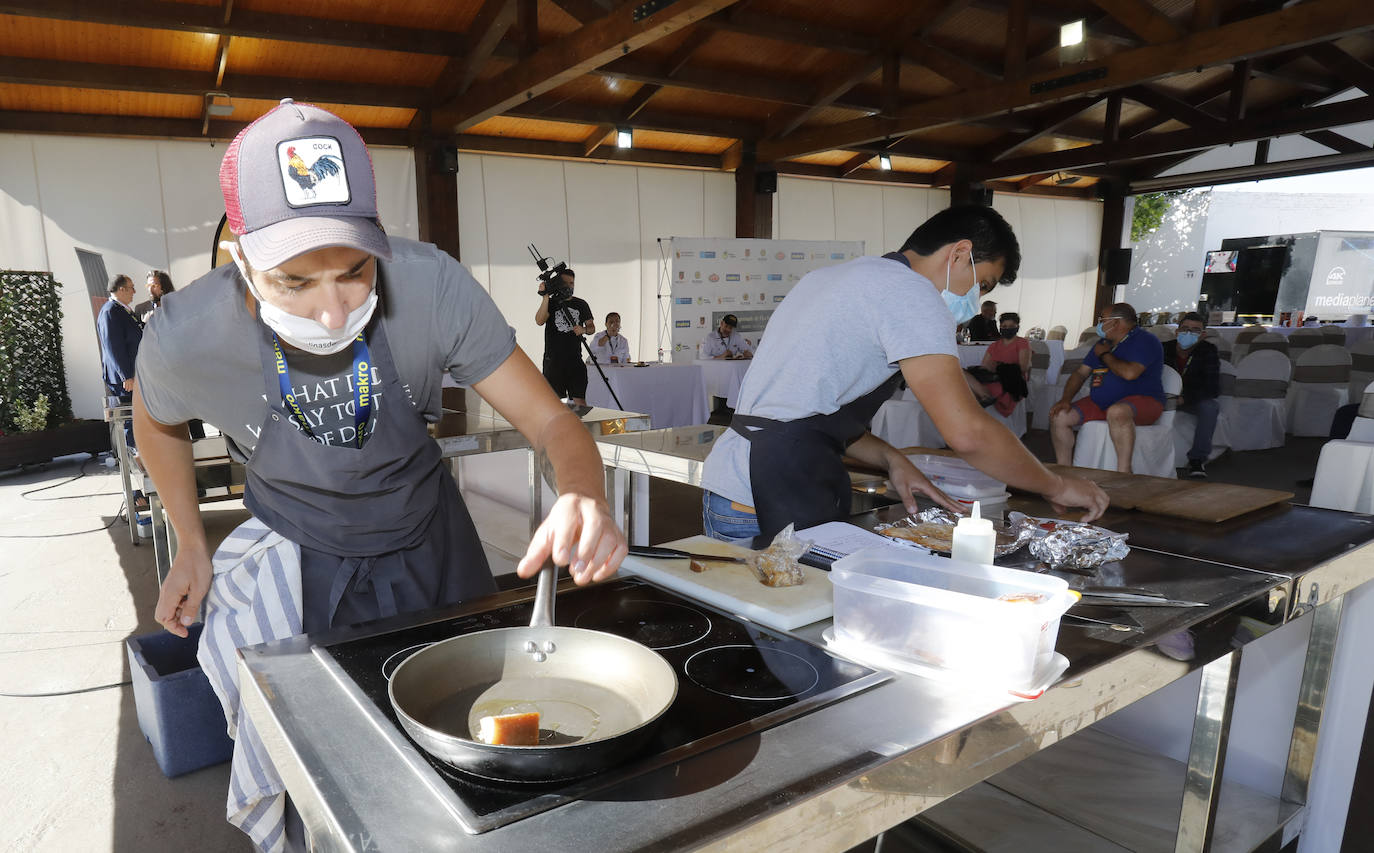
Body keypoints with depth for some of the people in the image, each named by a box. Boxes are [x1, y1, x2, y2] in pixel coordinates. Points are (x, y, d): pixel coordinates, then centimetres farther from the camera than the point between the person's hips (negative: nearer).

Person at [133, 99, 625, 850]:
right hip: (298, 564, 0)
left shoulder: (432, 287, -29)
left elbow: (550, 422, -25)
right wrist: (190, 548, 3)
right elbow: (157, 420, 1)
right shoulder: (185, 338, -25)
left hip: (427, 546, 1)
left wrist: (584, 499, -46)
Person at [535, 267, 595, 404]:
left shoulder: (581, 304, 11)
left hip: (575, 360, 2)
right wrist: (545, 297, -22)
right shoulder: (551, 303, 3)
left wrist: (584, 330, -9)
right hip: (553, 360, -1)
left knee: (580, 400, -4)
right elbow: (539, 321, -14)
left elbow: (592, 327, 14)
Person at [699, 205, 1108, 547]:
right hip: (774, 513, -10)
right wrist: (1057, 486, -1)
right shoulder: (909, 290, -10)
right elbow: (966, 431, -17)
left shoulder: (837, 275, 20)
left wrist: (889, 459, 13)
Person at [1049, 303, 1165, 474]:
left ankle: (1123, 474, -39)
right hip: (1100, 404, 8)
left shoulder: (1144, 341, -7)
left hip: (1142, 401, -8)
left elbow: (1129, 373, -25)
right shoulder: (1104, 343, 19)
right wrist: (1066, 399, -2)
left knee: (1117, 412, -42)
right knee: (1059, 416, -10)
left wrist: (1105, 354, -8)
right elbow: (1080, 373, 17)